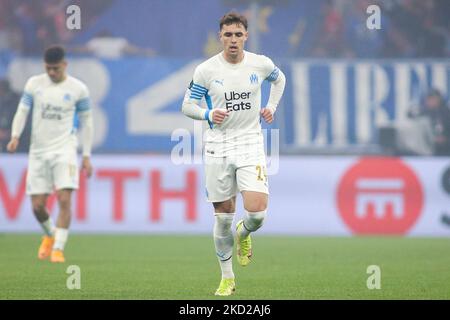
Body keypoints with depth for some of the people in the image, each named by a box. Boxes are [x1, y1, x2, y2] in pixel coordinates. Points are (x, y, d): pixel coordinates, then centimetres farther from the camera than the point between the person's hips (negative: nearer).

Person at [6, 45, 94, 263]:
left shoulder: (78, 89, -1)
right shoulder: (34, 84, 3)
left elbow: (86, 122, 6)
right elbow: (22, 111, 3)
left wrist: (87, 156, 3)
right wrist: (15, 136, -16)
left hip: (64, 150, -2)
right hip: (38, 151, 2)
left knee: (64, 199, -18)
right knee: (37, 206, 3)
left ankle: (58, 249, -12)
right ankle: (50, 235, 33)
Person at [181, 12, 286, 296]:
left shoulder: (261, 64, 0)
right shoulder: (206, 70, -5)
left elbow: (280, 79, 23)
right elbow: (187, 105, 2)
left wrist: (272, 107, 10)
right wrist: (208, 115, -17)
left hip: (251, 144, 0)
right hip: (218, 147, 0)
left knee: (257, 212, -16)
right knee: (223, 217, 3)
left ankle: (243, 234, 22)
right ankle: (227, 278, 19)